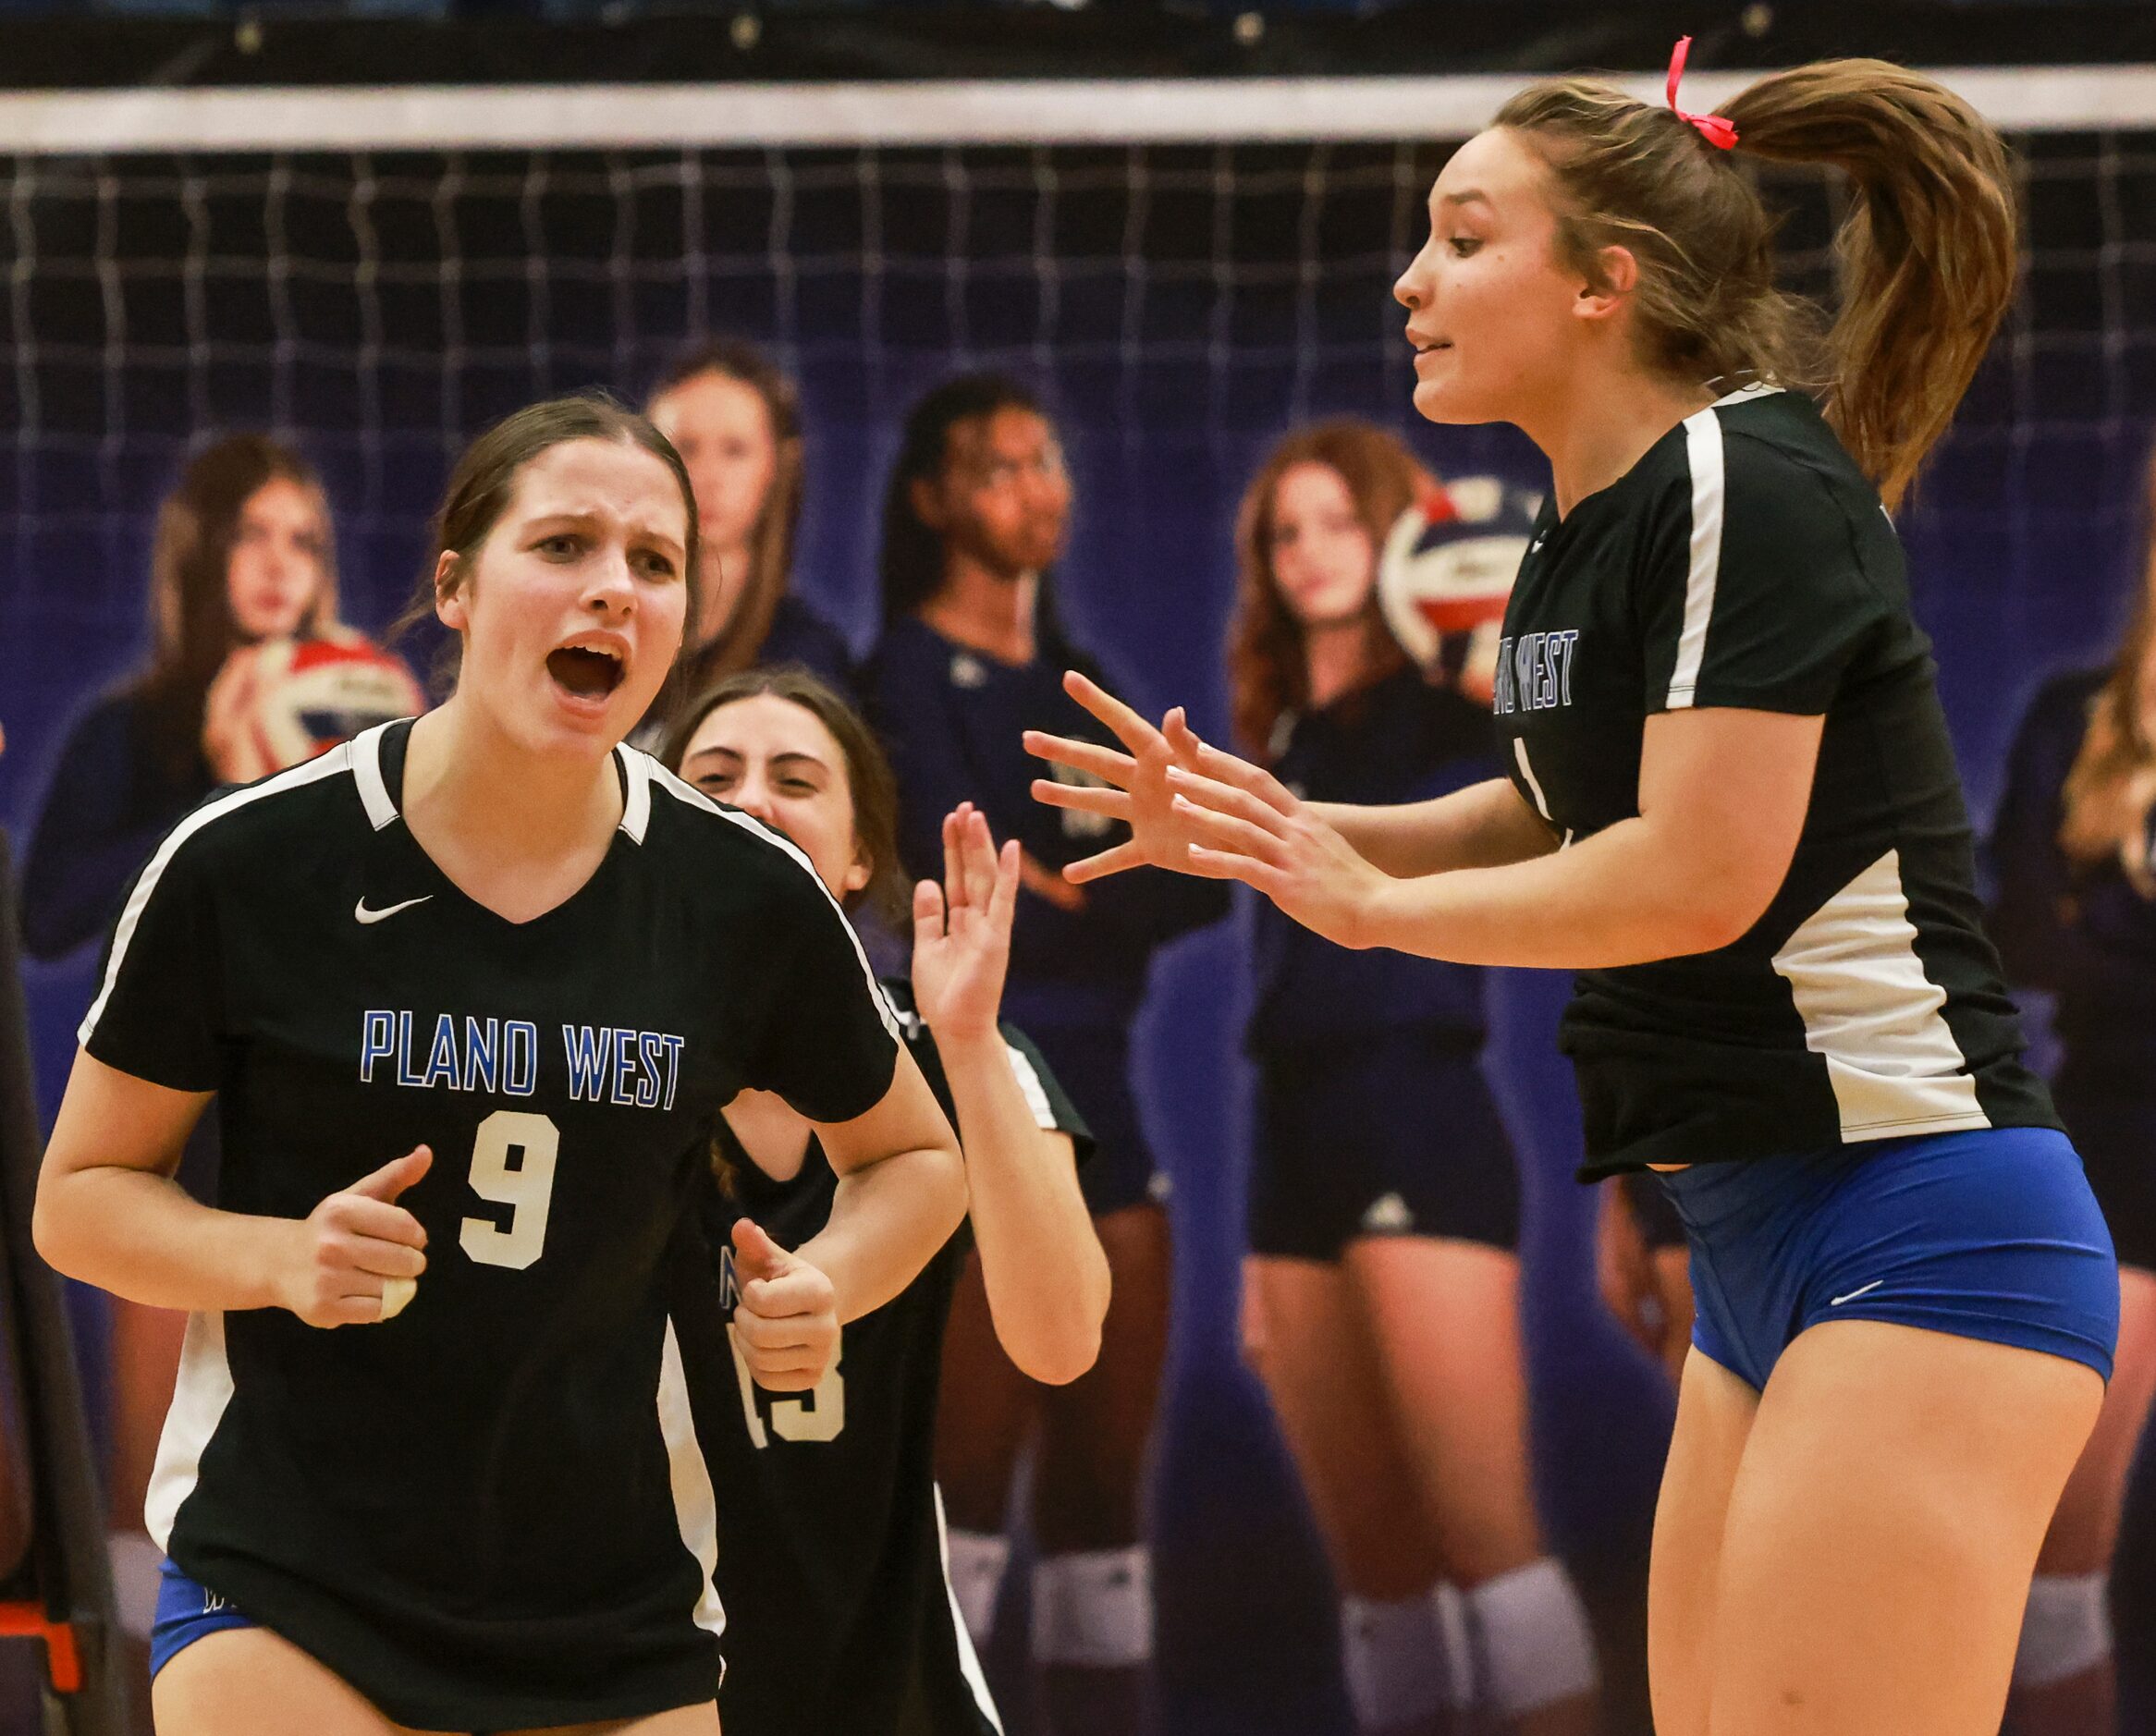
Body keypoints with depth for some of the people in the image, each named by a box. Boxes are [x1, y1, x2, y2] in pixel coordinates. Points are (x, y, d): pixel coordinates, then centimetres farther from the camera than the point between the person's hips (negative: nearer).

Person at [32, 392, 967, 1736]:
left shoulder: (750, 901, -1)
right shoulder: (244, 866, -8)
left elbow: (917, 1157, 16)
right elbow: (79, 1198, 2)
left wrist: (825, 1283, -6)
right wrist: (281, 1257, -17)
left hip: (623, 1626, 3)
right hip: (282, 1594, -3)